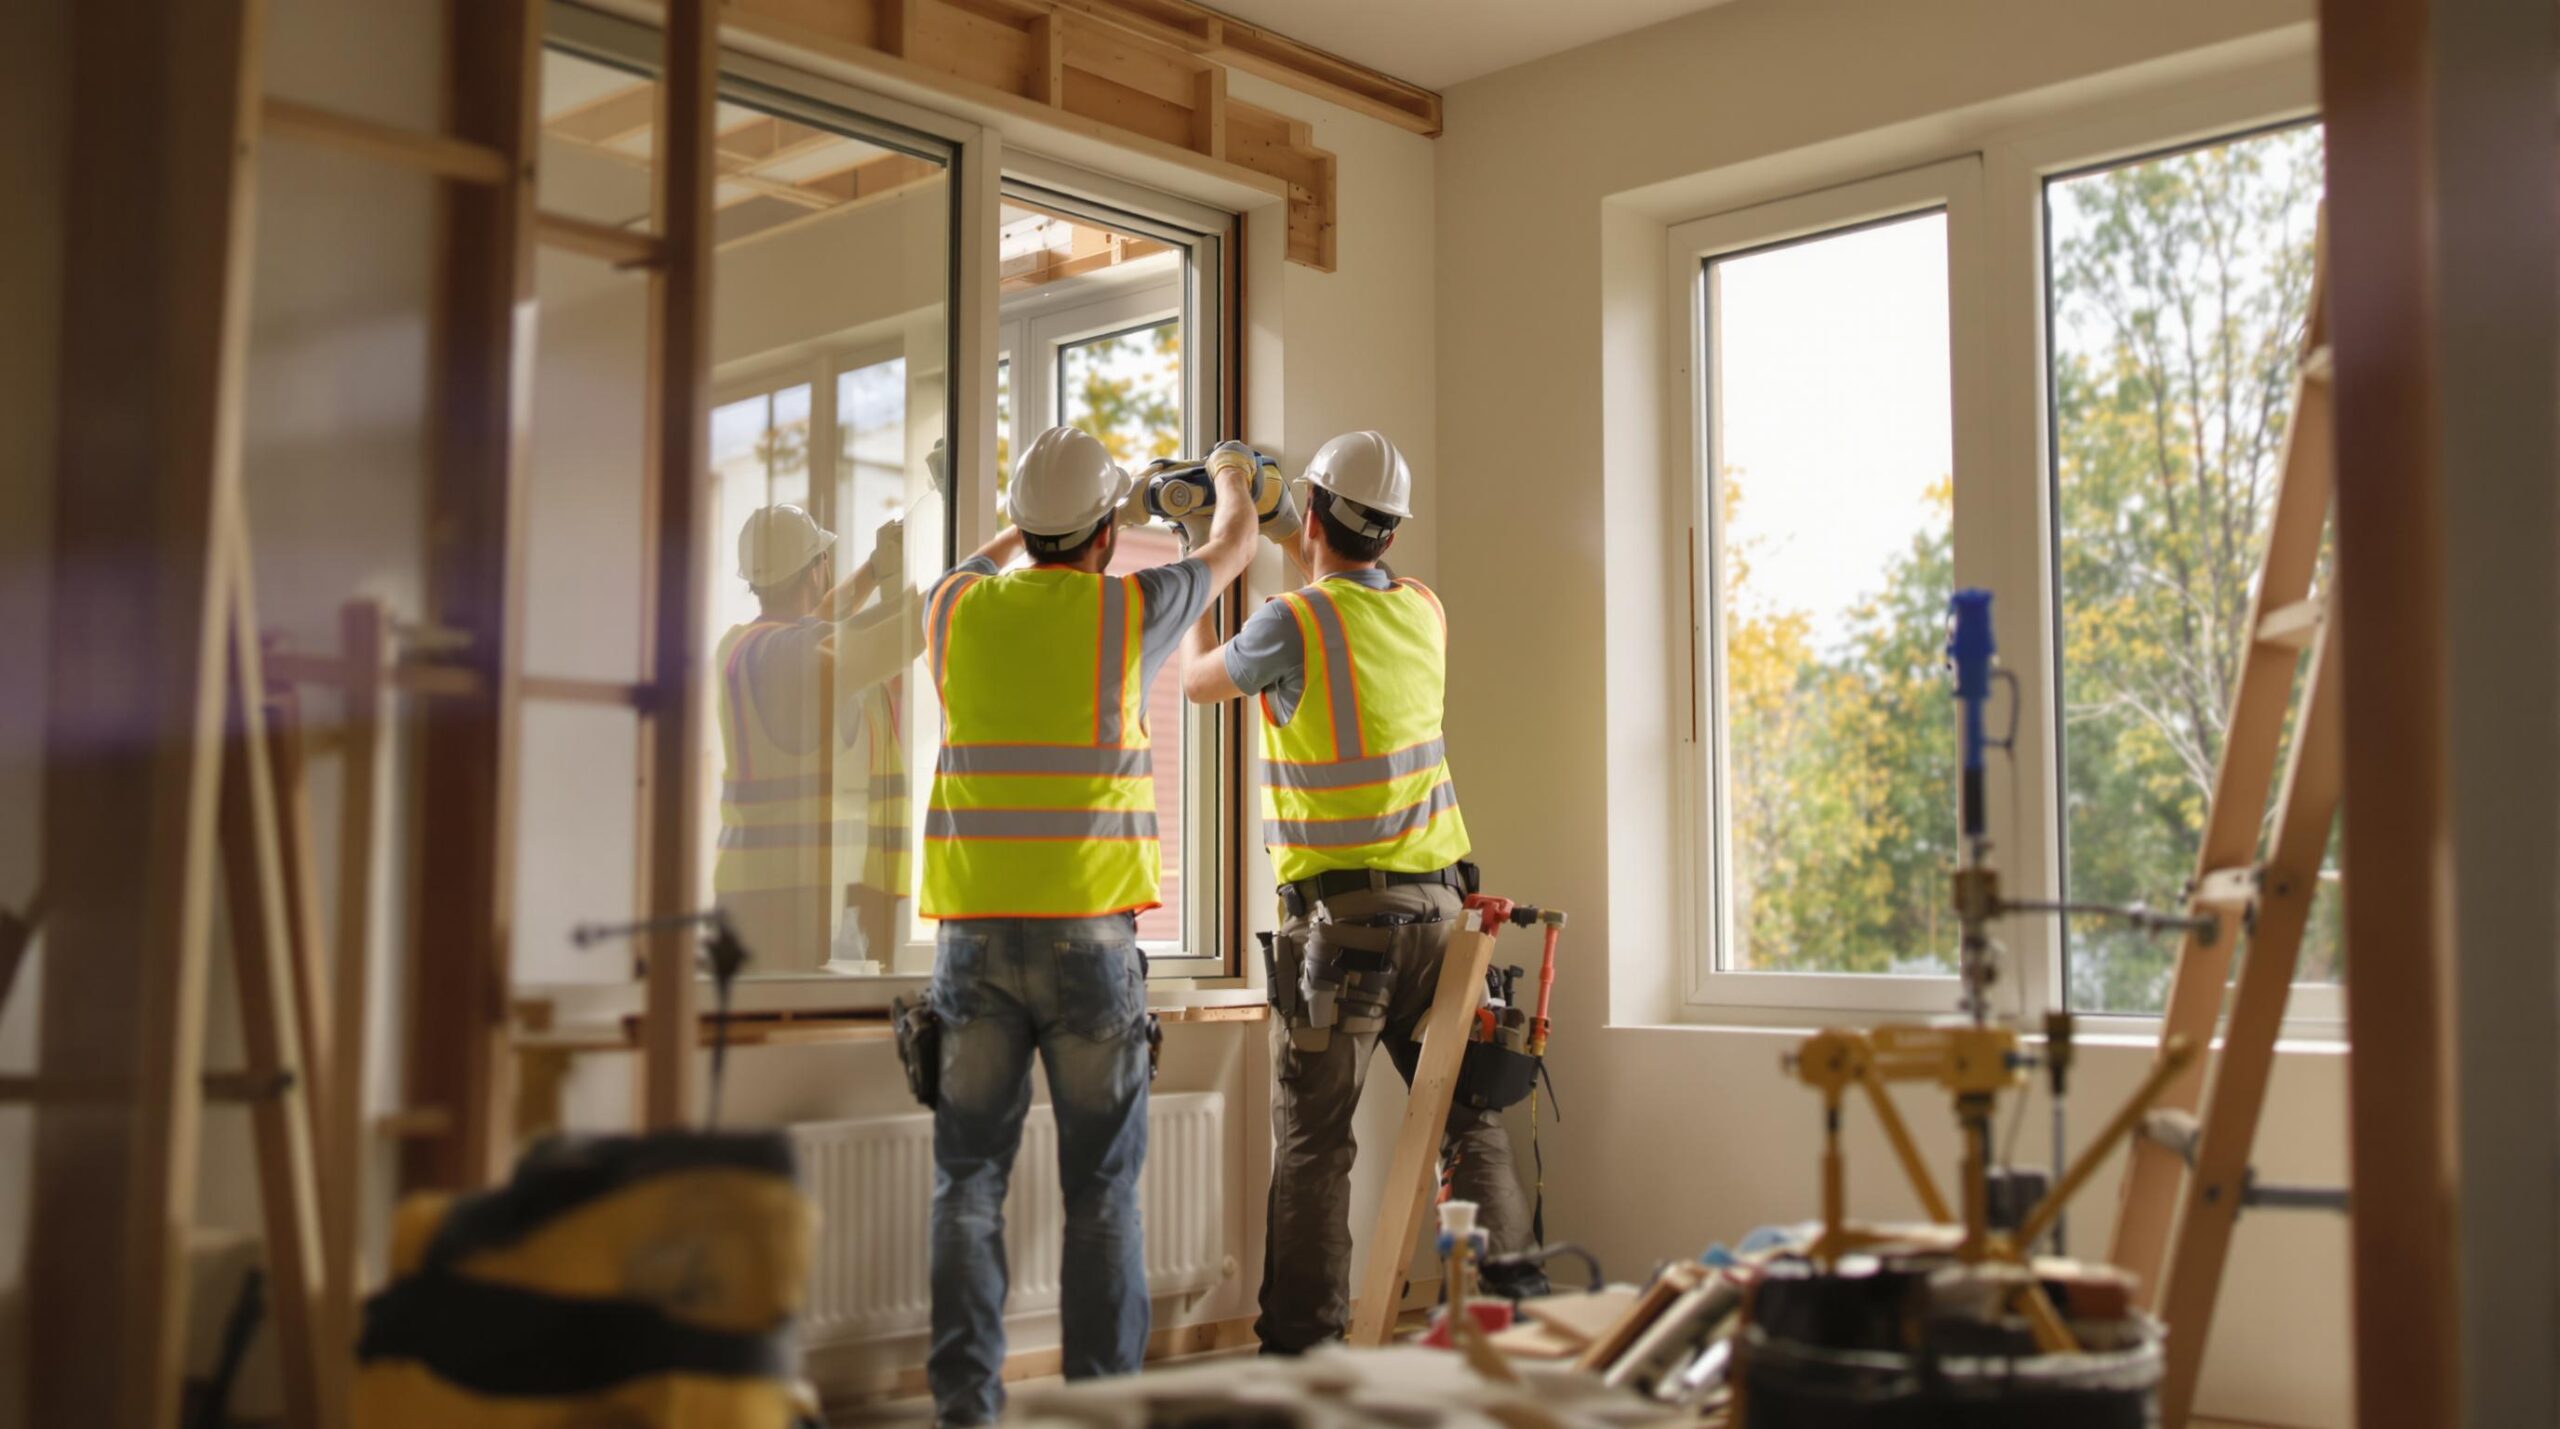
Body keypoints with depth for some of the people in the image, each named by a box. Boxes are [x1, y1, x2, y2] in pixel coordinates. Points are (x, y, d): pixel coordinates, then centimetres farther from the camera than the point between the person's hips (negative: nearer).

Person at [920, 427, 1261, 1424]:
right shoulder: (1126, 609, -1)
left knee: (969, 1180, 9)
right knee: (1101, 1189, 6)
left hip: (973, 934, 3)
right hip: (1088, 933, -2)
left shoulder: (958, 610, 6)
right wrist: (1229, 477, 41)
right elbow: (1232, 547, 19)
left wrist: (1043, 523, 49)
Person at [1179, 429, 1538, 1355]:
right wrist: (1300, 559, 36)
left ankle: (1301, 1343, 4)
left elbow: (1197, 680, 9)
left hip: (1342, 913, -6)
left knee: (1312, 1140, 1)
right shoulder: (1425, 612, 6)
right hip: (1438, 897, 6)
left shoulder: (1293, 625, -11)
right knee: (1467, 1116, 11)